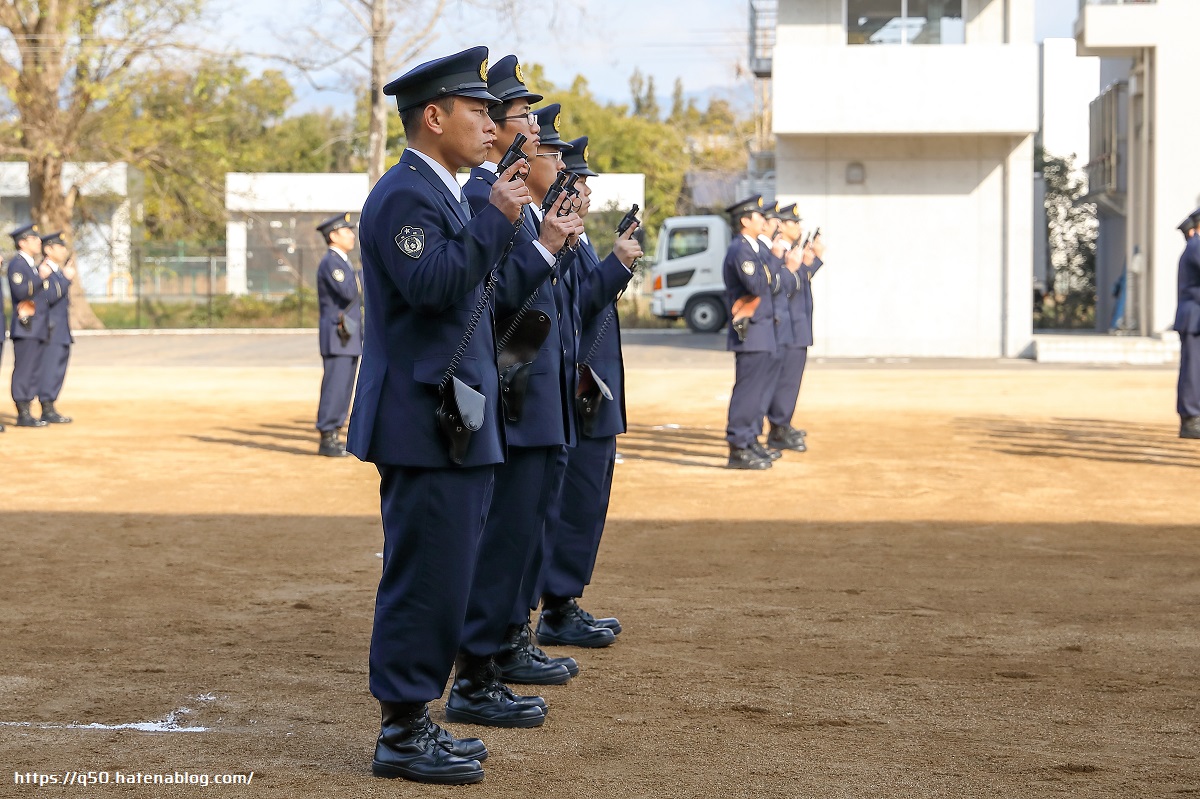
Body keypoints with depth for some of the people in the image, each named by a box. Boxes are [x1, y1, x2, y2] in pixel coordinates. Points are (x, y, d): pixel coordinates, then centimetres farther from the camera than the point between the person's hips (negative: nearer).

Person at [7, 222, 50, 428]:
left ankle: (27, 413, 11)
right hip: (26, 328, -9)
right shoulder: (16, 264, -8)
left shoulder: (33, 265, 21)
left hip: (39, 329, 9)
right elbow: (21, 291, -21)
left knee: (34, 372, 8)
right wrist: (41, 277, -18)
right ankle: (23, 415, -8)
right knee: (24, 370, -8)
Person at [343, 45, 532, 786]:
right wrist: (496, 219, -21)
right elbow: (434, 287, -26)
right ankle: (402, 733, 1)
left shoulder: (443, 194, 19)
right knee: (425, 578, -6)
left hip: (455, 425, 11)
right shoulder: (405, 195, -13)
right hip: (426, 426, -11)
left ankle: (414, 720, 21)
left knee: (441, 579, 14)